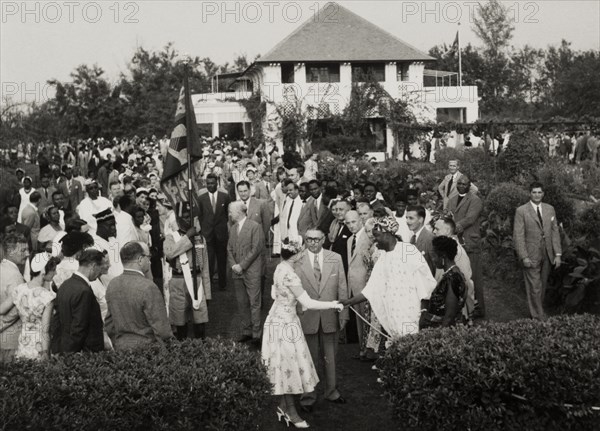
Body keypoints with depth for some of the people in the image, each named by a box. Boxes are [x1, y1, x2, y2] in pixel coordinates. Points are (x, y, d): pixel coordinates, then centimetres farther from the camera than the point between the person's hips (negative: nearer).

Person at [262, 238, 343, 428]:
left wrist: (289, 299, 21)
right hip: (285, 324, -9)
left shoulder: (280, 268, 3)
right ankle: (291, 412, 14)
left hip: (279, 319, 9)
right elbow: (308, 303, -26)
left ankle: (283, 406, 29)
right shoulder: (290, 276, -26)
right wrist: (332, 305, -16)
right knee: (289, 366, 2)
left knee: (285, 365, 18)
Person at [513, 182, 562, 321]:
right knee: (534, 287, -2)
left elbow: (555, 232, 9)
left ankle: (539, 308, 27)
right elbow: (518, 235, -8)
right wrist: (524, 257, -14)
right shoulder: (521, 211, -6)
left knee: (542, 286, 11)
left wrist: (558, 254, 2)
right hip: (531, 256, -4)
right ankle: (539, 317, 8)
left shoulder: (550, 209, 8)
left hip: (547, 256, 4)